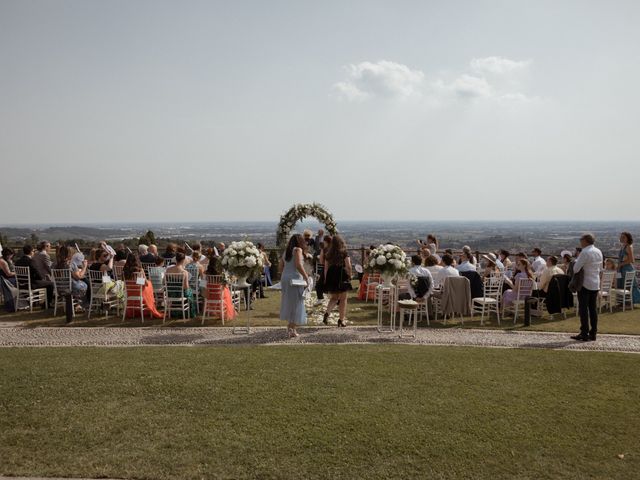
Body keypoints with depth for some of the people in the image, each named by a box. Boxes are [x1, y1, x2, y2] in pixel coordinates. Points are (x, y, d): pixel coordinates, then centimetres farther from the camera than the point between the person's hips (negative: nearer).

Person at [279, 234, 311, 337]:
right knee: (296, 303, 1)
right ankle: (292, 329, 1)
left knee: (288, 302, 17)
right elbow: (298, 265, -17)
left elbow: (281, 267, 14)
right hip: (295, 278, -7)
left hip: (284, 278, 7)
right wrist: (306, 277, -12)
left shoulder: (286, 251, 15)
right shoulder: (298, 250, -6)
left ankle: (289, 326, 25)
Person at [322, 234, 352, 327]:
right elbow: (348, 266, -11)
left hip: (331, 276, 3)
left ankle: (327, 312, -8)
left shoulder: (328, 254, 6)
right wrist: (350, 275, 3)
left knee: (334, 298, 17)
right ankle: (341, 320, 8)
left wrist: (325, 279, 13)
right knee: (343, 299, 7)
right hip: (342, 277, -3)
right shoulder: (344, 253, -3)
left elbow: (326, 267, 7)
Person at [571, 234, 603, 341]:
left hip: (585, 284, -7)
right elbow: (600, 267, 18)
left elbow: (575, 269, -18)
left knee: (583, 309, -2)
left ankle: (584, 334, -1)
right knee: (593, 309, 12)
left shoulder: (585, 252, -16)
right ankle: (593, 333, 16)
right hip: (596, 284, 7)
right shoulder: (599, 252, 8)